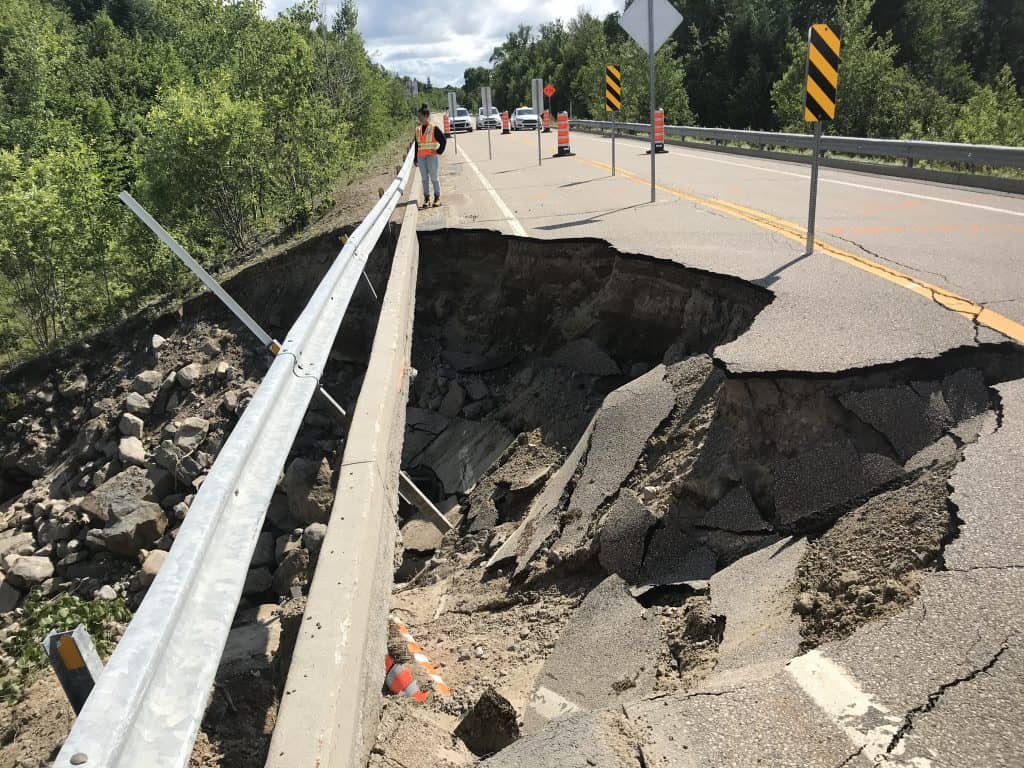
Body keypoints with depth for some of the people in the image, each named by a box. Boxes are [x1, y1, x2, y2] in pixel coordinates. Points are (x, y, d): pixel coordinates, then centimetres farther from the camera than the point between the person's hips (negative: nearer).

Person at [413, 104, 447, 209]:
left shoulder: (434, 128, -6)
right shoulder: (418, 129, 11)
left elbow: (443, 140, -3)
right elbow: (417, 144, 16)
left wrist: (439, 151, -8)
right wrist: (416, 158, 14)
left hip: (431, 156, -5)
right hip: (421, 157, 5)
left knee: (434, 178, -2)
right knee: (424, 178, 4)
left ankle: (437, 198, 7)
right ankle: (426, 198, 8)